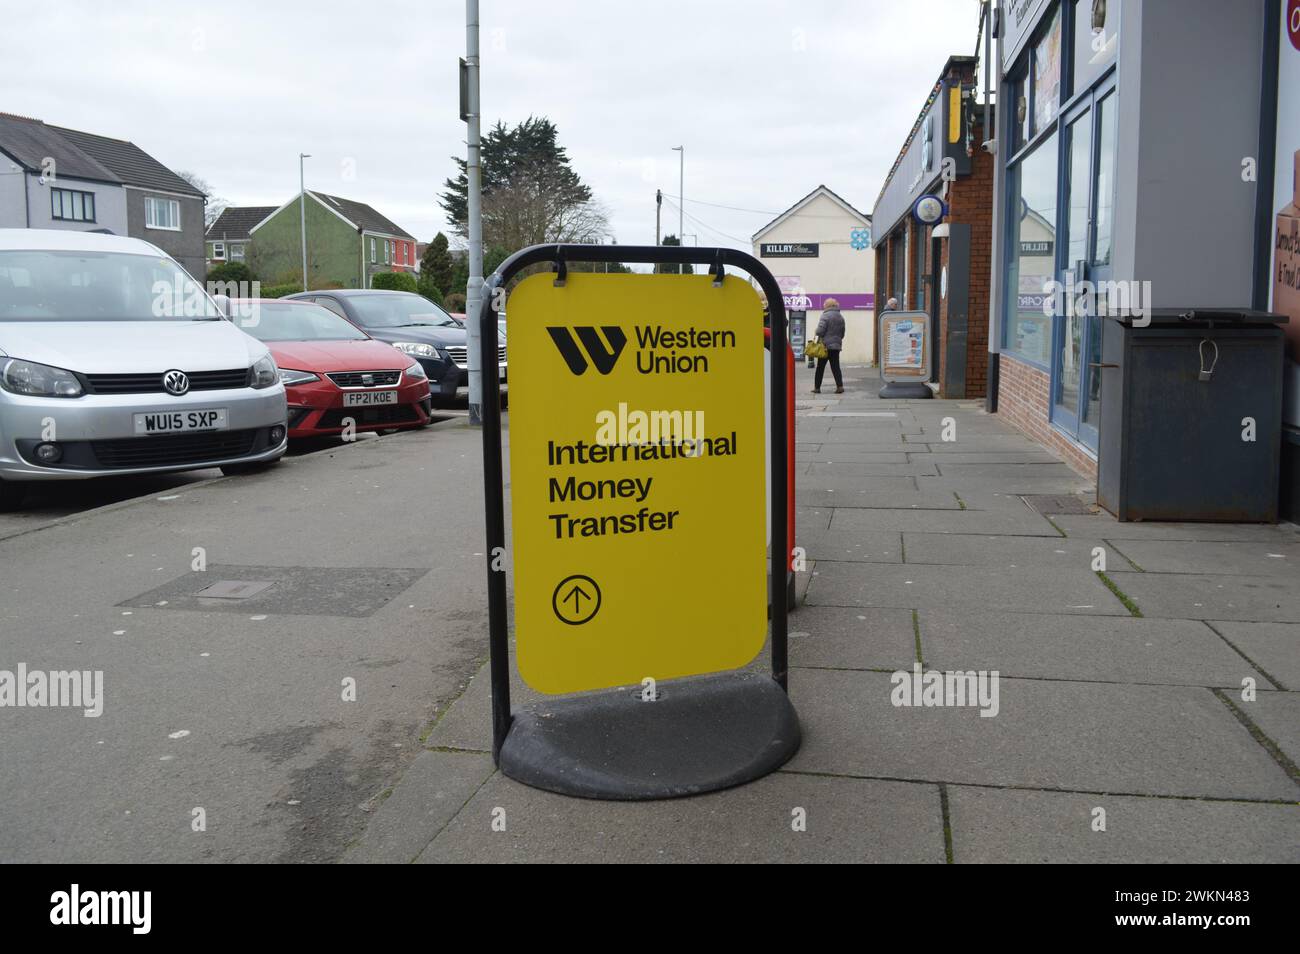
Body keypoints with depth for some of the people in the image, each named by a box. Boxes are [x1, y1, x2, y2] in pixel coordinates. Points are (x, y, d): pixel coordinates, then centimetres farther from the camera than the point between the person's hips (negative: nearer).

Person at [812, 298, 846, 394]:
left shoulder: (826, 315, -12)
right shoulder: (841, 317, 10)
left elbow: (820, 331, -17)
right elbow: (842, 333, 15)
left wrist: (820, 337, 3)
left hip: (826, 345, -5)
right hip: (837, 345, 5)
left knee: (820, 367, 4)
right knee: (835, 367, 8)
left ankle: (817, 387, 9)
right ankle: (840, 386, -4)